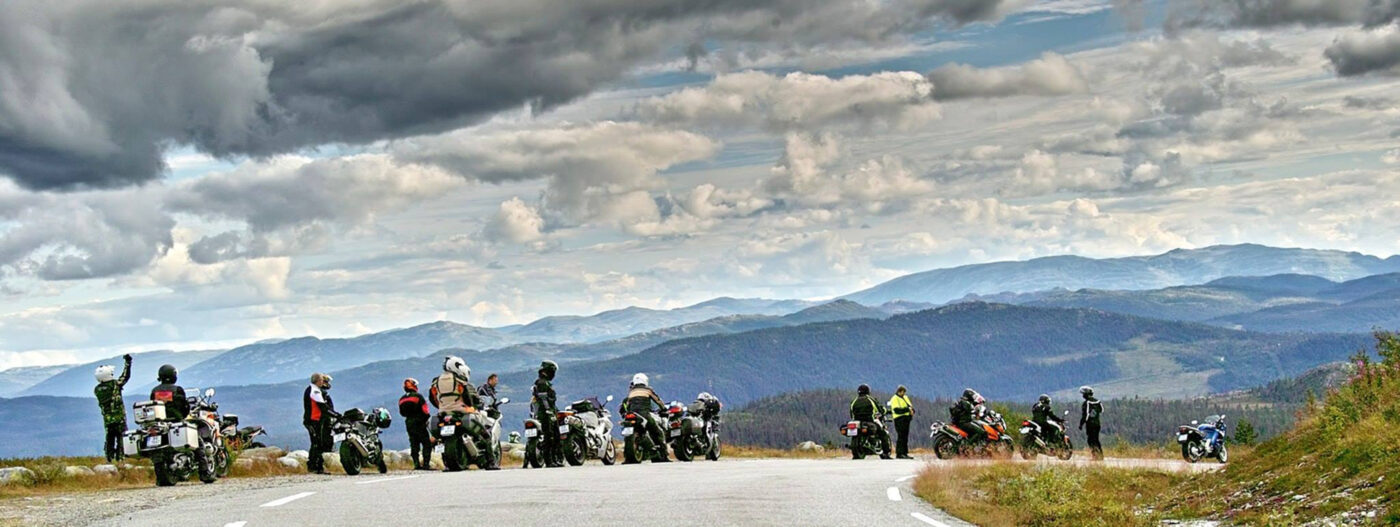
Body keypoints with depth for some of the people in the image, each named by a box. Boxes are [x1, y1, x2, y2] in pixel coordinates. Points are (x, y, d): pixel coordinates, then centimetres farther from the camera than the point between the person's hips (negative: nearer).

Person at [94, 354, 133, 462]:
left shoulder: (97, 389, 1)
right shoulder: (115, 384, -11)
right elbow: (126, 376, 0)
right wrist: (128, 362, 9)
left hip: (107, 419, 4)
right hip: (119, 417, -4)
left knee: (109, 438, 11)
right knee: (121, 437, 3)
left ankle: (109, 457, 10)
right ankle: (120, 457, -2)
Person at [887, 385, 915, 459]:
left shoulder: (905, 397, 21)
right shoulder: (895, 399, -6)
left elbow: (910, 405, 17)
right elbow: (897, 410, -18)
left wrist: (912, 410, -7)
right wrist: (907, 409, -21)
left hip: (906, 419, 8)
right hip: (899, 419, -8)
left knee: (905, 437, 9)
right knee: (901, 436, -13)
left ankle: (904, 453, 12)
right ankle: (899, 453, -14)